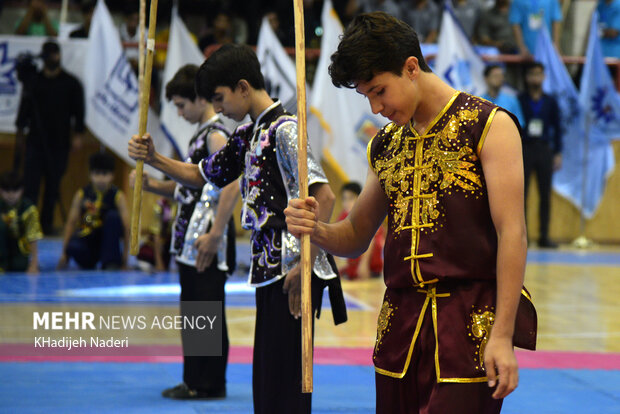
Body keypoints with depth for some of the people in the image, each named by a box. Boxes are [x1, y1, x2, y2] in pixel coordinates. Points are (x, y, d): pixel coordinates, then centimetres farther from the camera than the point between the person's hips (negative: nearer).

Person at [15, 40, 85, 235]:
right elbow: (25, 108, 11)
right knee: (31, 183, -6)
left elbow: (78, 111, 5)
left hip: (59, 144, 0)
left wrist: (78, 134, -3)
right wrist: (21, 130, 5)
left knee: (53, 184, 4)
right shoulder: (33, 82, 7)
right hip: (35, 142, 0)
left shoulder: (71, 83, 4)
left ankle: (47, 223, 12)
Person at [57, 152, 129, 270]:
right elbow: (71, 222, -2)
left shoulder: (118, 196, -7)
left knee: (113, 216, -27)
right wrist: (64, 254, -7)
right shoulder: (81, 195, -3)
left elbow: (126, 226, -11)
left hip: (107, 237, 0)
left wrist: (125, 256, -18)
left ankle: (111, 263, -21)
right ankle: (89, 262, 1)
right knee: (73, 248, -35)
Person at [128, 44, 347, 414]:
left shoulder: (284, 129, -12)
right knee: (266, 380, 12)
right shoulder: (248, 135, 16)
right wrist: (154, 160, 11)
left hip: (291, 272, -9)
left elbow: (324, 195, -21)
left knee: (284, 382, -8)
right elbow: (203, 175, 27)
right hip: (270, 269, 10)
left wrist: (304, 263, -24)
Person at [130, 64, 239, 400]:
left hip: (207, 239, -10)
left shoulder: (216, 135, -12)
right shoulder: (201, 135, 18)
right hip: (191, 237, 10)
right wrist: (154, 186, 8)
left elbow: (231, 186, -22)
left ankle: (209, 384, 1)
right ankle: (194, 380, 20)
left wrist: (214, 235, -25)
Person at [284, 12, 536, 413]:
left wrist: (502, 335, -16)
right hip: (401, 321, 6)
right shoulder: (386, 144, 15)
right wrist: (317, 229, -2)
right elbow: (356, 238, 22)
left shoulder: (488, 125, -4)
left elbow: (512, 234, -10)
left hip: (469, 321, -6)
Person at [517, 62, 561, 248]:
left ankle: (544, 236, 8)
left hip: (544, 150, 3)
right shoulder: (519, 100, 1)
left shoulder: (550, 102, 9)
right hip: (524, 148, -2)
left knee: (545, 195, 3)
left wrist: (558, 154, 6)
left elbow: (557, 128, 12)